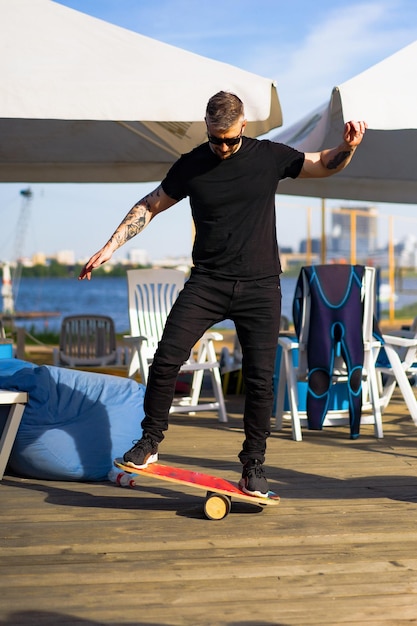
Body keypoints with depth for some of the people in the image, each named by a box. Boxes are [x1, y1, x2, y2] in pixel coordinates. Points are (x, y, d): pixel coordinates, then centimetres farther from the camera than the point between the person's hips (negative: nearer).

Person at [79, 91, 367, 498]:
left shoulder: (269, 157, 2)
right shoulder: (191, 166, 3)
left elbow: (324, 165, 14)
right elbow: (149, 207, 12)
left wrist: (348, 147, -8)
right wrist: (111, 246, 5)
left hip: (260, 286, 0)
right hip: (207, 281, 0)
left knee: (260, 377, -2)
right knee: (166, 358, -12)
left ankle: (253, 465, 11)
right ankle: (150, 441, 6)